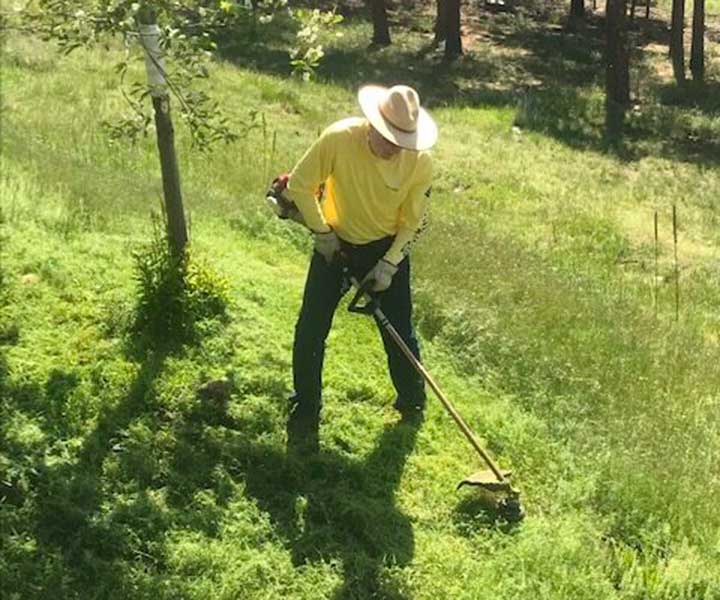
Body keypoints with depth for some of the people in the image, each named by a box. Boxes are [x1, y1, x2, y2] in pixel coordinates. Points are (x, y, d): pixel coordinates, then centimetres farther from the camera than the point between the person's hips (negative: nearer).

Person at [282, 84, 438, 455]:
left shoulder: (420, 162, -22)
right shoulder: (338, 139, -27)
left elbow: (412, 222, -10)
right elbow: (299, 185, -13)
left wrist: (389, 265, -17)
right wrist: (322, 233, -12)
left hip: (388, 249, 0)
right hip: (335, 245, 0)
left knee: (400, 332, 7)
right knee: (309, 334, -1)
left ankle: (412, 402, 34)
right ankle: (304, 417, 17)